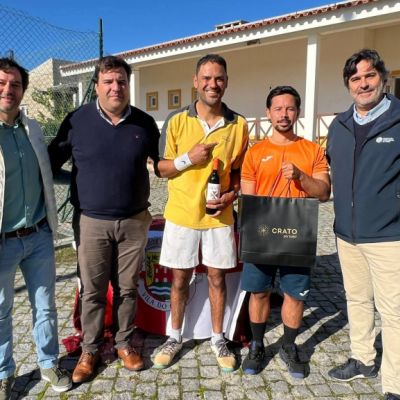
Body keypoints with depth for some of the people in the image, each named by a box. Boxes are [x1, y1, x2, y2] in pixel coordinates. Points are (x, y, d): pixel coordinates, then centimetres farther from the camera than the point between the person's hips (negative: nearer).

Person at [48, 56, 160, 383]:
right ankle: (90, 350, 28)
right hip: (91, 221, -1)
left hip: (134, 221, 2)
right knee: (92, 290, 9)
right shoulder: (77, 120, -3)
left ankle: (125, 343, 32)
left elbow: (162, 163, 15)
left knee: (127, 287, 13)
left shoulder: (145, 123, 2)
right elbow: (52, 162, 3)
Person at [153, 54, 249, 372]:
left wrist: (232, 193, -10)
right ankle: (175, 336, 32)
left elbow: (239, 169, 9)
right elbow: (161, 169, 1)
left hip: (219, 216, 1)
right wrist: (187, 158, -17)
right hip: (181, 214, 0)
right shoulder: (176, 121, -4)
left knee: (217, 277, 11)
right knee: (180, 278, 12)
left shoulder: (239, 125, -1)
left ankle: (218, 338, 31)